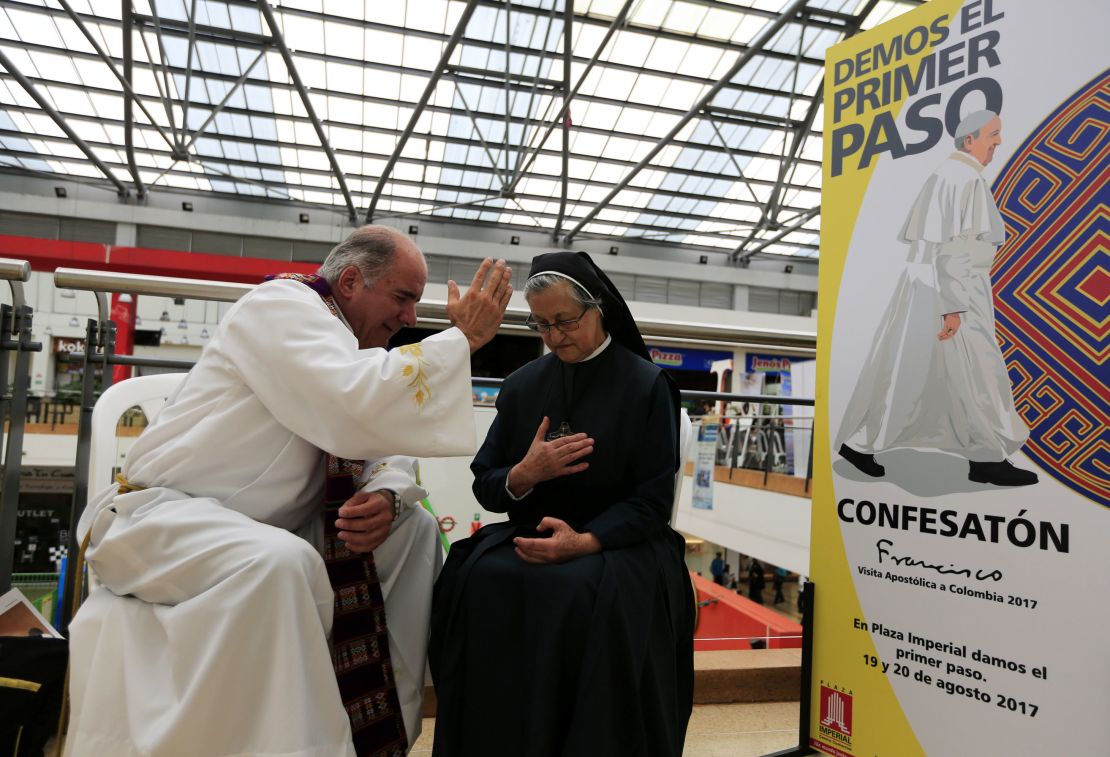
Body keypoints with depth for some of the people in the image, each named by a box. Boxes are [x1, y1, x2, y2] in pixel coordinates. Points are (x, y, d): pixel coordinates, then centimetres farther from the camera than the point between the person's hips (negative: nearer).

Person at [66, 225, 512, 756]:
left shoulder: (349, 341, 10)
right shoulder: (282, 304, -15)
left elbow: (386, 445, 8)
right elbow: (360, 405, -34)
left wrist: (388, 496, -15)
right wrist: (462, 338, -25)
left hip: (267, 525, 9)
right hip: (160, 515, -8)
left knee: (415, 528, 1)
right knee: (279, 563, -38)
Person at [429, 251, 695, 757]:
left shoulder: (646, 386, -3)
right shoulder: (521, 386, 8)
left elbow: (653, 501, -7)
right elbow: (484, 485, 7)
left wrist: (586, 541, -23)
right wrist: (525, 474, -15)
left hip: (617, 544, -3)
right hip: (529, 536, 4)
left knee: (593, 599, -34)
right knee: (476, 584, -26)